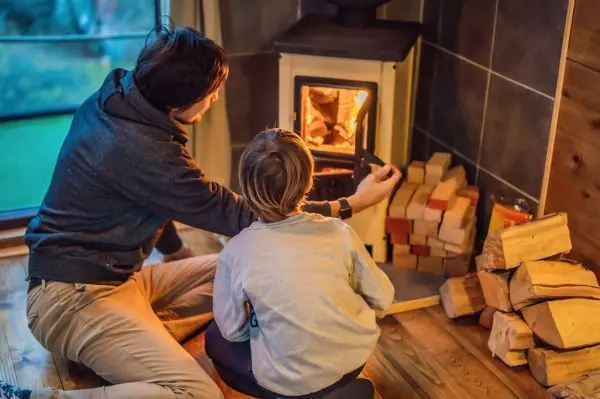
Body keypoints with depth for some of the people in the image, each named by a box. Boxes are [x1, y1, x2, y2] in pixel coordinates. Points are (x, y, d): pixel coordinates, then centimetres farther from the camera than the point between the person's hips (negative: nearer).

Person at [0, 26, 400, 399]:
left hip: (118, 276, 10)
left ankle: (146, 337, -3)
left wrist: (176, 250, 24)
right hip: (75, 295, -10)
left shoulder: (117, 99, 1)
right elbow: (238, 216, -18)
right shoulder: (141, 151, -27)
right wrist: (351, 204, -13)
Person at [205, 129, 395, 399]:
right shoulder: (339, 231, -12)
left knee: (216, 338, 23)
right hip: (354, 360, 3)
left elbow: (232, 330, -6)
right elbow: (382, 298, -2)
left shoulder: (235, 252, -16)